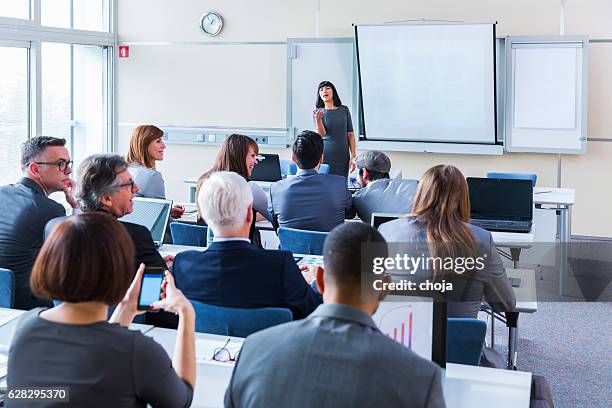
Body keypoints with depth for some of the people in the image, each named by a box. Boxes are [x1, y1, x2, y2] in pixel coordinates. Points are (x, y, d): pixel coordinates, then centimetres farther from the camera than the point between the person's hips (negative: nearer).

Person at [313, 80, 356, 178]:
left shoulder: (344, 110, 6)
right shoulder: (318, 112, 2)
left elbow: (350, 134, 7)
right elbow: (321, 134, -12)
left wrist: (353, 156, 0)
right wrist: (318, 119, -31)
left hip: (343, 157, 2)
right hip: (325, 155, -1)